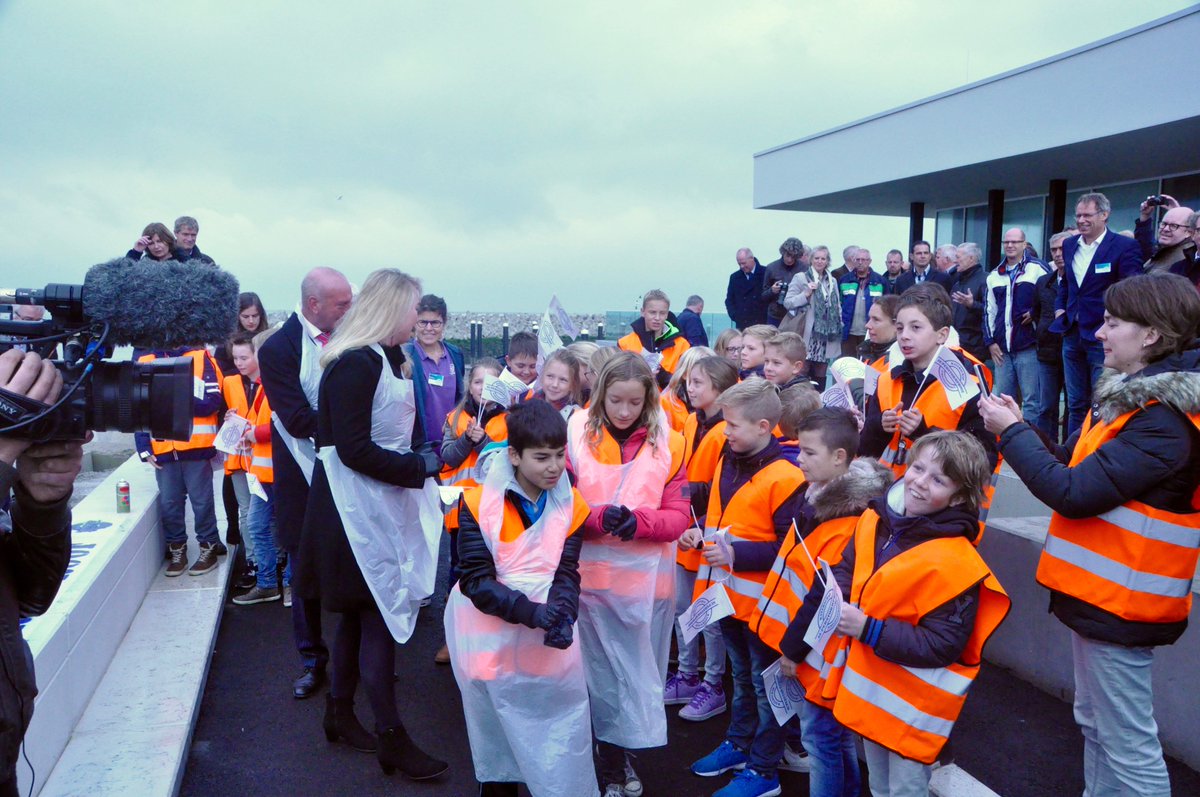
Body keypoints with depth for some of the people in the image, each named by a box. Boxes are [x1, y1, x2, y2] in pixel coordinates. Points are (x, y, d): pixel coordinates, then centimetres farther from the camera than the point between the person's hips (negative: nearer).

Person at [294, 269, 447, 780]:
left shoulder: (388, 359, 11)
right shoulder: (355, 364, -18)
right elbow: (353, 450, -23)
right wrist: (420, 466, -19)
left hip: (386, 505, 9)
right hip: (360, 507, -9)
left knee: (361, 613, 19)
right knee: (379, 615, -1)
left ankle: (340, 712, 35)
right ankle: (391, 739, 12)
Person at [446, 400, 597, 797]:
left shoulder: (571, 503, -2)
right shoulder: (479, 502, -12)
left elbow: (567, 571, -4)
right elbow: (475, 579, -15)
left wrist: (563, 614, -24)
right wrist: (529, 610, -26)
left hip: (549, 632, 2)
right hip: (491, 636, -2)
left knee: (562, 728, 7)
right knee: (496, 730, 14)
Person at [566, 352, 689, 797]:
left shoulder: (668, 441, -1)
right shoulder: (577, 433, -4)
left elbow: (678, 516, -2)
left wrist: (638, 521, -20)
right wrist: (599, 516, -22)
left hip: (647, 579, 1)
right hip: (590, 577, -1)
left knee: (637, 672, 12)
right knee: (597, 670, 10)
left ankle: (620, 750, 35)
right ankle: (608, 760, 30)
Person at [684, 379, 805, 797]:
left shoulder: (785, 476, -22)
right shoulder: (728, 461, 4)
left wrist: (737, 554, -27)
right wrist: (701, 531, -1)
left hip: (760, 598, -8)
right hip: (728, 592, 8)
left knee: (765, 683, 9)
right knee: (741, 676, 25)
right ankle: (738, 745, 42)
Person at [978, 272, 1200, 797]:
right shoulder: (1129, 393, 8)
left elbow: (1073, 493, -26)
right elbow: (1077, 468, 12)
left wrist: (1011, 431, -17)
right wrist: (1018, 431, -2)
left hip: (1118, 602, -9)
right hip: (1095, 590, 10)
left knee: (1127, 744, 3)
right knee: (1093, 723, 22)